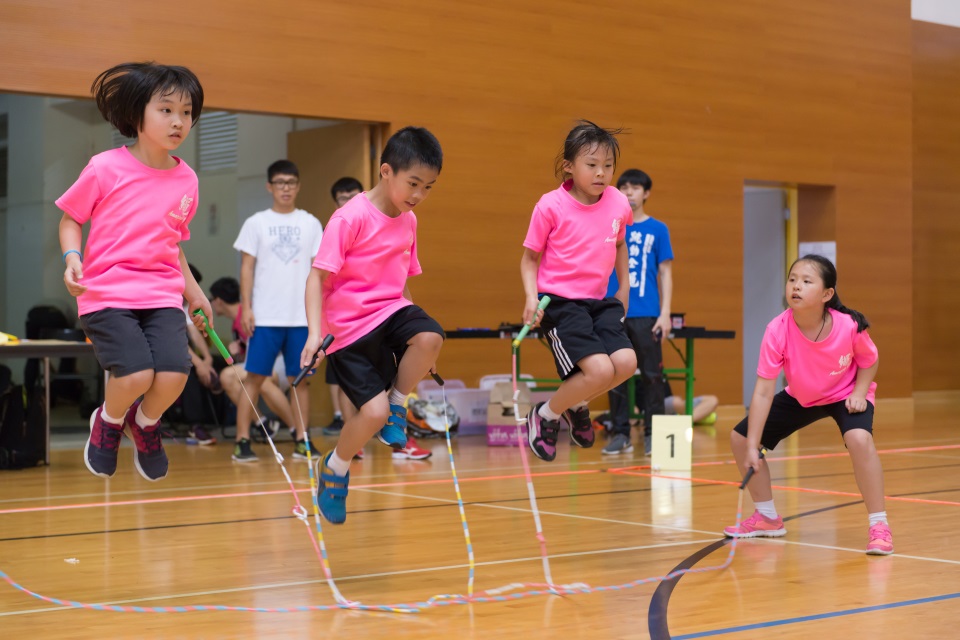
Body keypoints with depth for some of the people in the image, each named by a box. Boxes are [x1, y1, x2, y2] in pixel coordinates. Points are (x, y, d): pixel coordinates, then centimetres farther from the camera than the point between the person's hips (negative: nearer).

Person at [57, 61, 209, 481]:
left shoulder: (186, 180, 7)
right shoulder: (105, 168, -5)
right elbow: (70, 218, 6)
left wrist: (193, 290, 15)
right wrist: (72, 257, -13)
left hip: (163, 295, 4)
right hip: (105, 292, -4)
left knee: (174, 374, -18)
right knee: (136, 374, -23)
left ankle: (145, 422, 19)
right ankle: (109, 420, 14)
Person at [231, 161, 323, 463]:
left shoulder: (311, 224, 8)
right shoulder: (256, 223, 4)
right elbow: (247, 268, 3)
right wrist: (246, 308, -6)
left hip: (302, 316, 2)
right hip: (265, 316, -2)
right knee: (255, 377, -3)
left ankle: (302, 441, 9)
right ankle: (242, 441, -1)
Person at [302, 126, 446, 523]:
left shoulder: (408, 221, 7)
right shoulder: (350, 218, -15)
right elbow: (317, 278, -16)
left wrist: (420, 347, 20)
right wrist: (314, 333, -28)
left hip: (391, 311, 5)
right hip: (349, 326, -5)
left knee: (430, 338, -29)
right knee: (373, 412, -16)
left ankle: (396, 405, -1)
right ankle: (334, 470, 14)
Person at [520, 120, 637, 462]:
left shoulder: (618, 204, 2)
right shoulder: (551, 206, -10)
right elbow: (530, 257, -1)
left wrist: (624, 288, 19)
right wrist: (531, 297, -15)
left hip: (599, 301, 5)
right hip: (558, 301, -5)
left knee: (625, 362, -16)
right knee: (599, 369, -22)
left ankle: (577, 404, 16)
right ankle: (546, 414, 7)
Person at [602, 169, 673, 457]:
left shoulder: (657, 229, 5)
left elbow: (665, 273, 3)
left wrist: (665, 313, -4)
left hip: (646, 314, -2)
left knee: (651, 375, -1)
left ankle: (652, 434, 6)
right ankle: (620, 433, 11)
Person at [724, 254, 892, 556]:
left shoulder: (849, 326, -30)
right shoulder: (777, 331, -29)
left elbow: (870, 361, -6)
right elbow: (763, 392, -28)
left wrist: (859, 392, -24)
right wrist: (751, 447, -32)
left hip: (845, 394, -3)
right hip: (799, 398, 3)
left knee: (859, 439, -35)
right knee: (739, 438, -1)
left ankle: (879, 526, -18)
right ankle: (767, 518, 20)